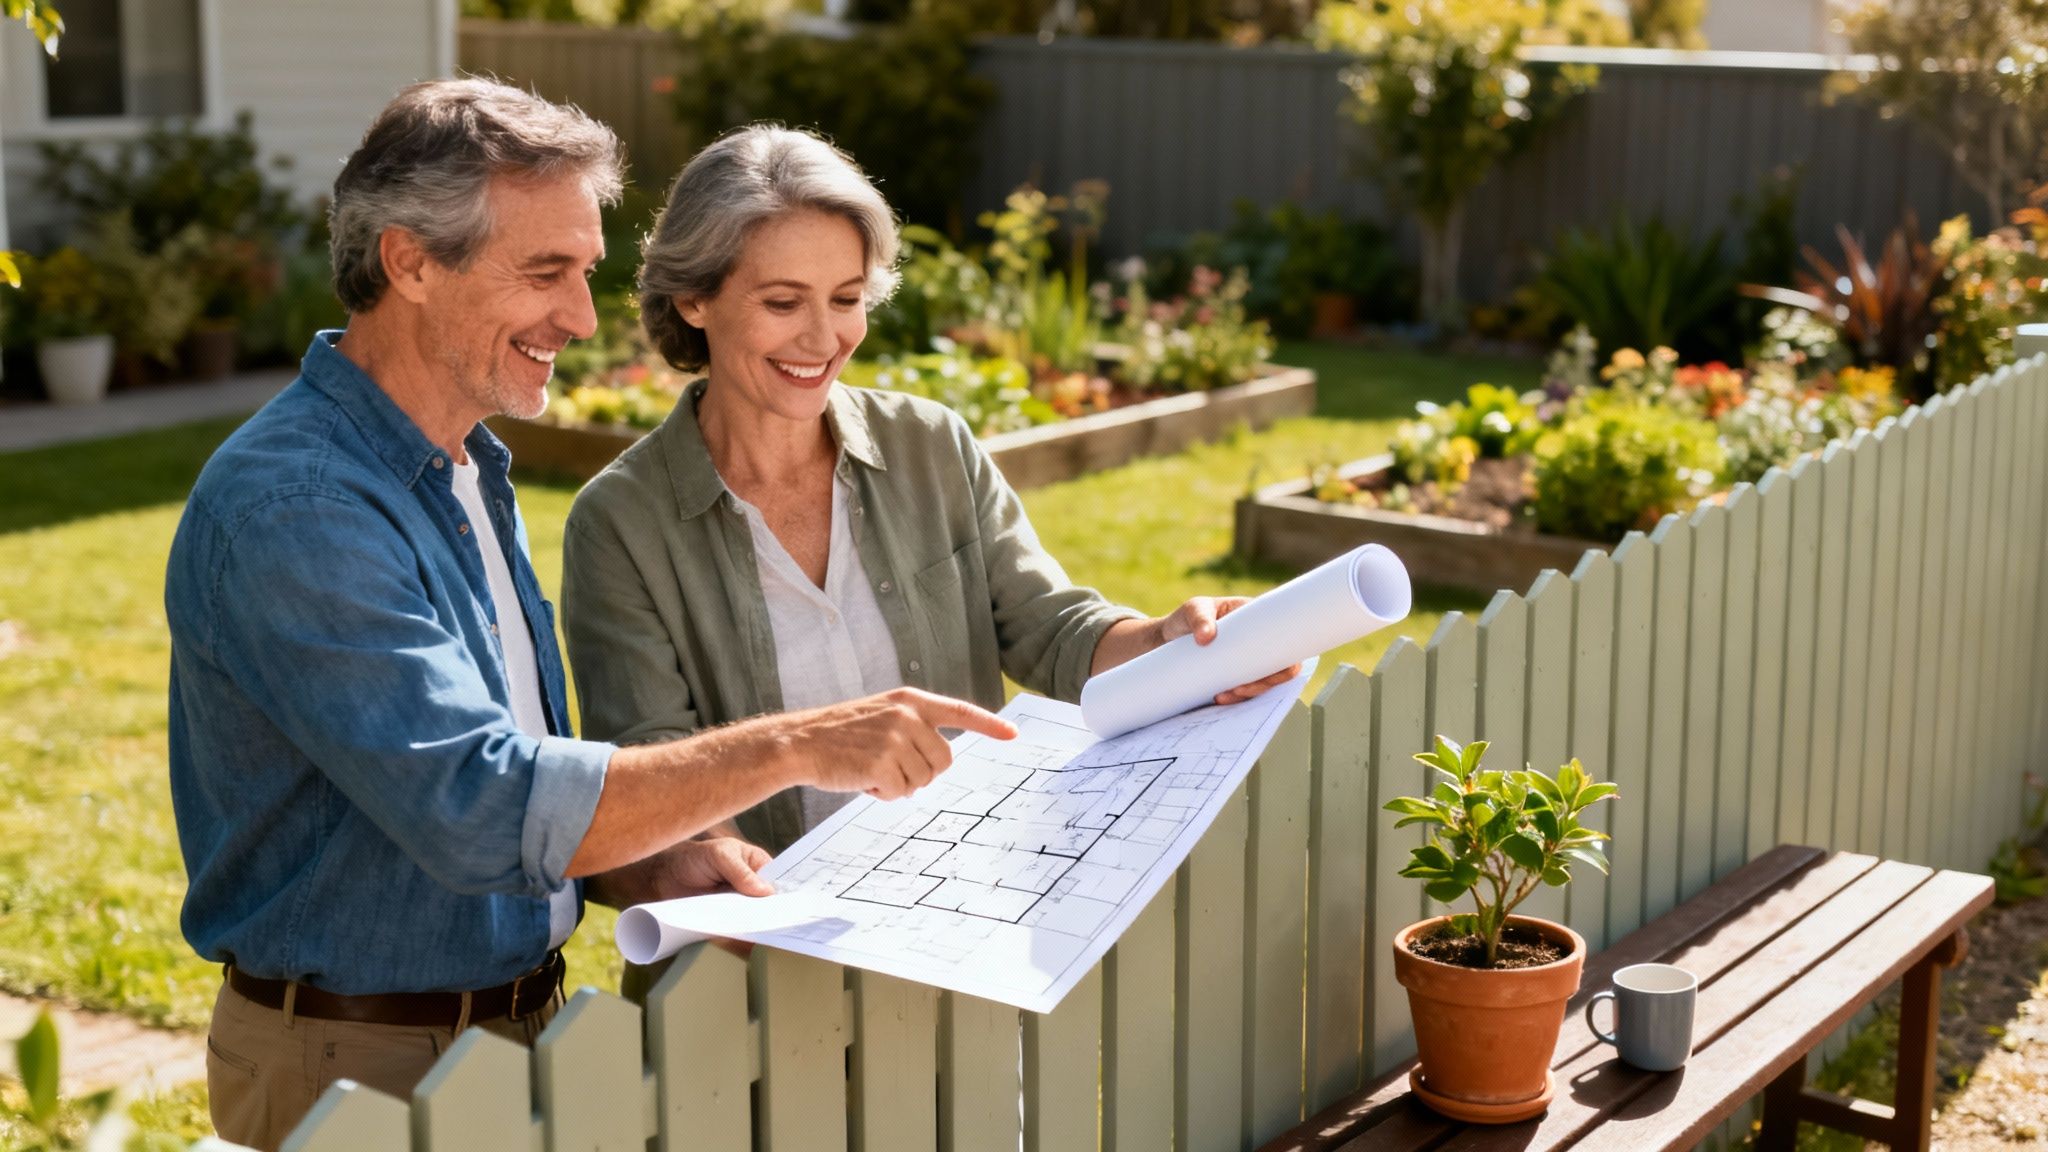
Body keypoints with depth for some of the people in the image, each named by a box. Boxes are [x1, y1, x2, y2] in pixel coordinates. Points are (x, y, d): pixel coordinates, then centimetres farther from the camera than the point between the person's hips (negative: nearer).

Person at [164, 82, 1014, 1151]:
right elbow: (477, 809, -27)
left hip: (510, 1016, 8)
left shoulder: (467, 472, 11)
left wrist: (648, 870, -2)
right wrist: (793, 745, -28)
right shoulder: (291, 510, -19)